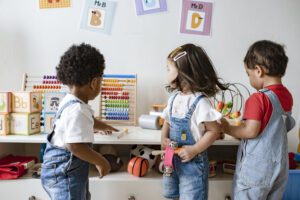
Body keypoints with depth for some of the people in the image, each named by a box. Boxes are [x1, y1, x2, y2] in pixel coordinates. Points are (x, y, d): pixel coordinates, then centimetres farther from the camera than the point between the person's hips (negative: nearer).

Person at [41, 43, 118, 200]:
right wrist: (101, 162, -21)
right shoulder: (77, 109, -29)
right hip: (64, 173, -11)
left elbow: (88, 120, 27)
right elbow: (75, 145, -35)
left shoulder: (71, 102, 6)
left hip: (69, 169, 11)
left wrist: (104, 127, 44)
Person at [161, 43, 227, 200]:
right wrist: (164, 139, -6)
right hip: (172, 159, 7)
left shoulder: (200, 102, -22)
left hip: (192, 162, -7)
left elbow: (215, 130, -18)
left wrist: (194, 150, -20)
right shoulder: (174, 98, 1)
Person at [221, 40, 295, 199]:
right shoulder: (287, 96, 3)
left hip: (256, 169, -7)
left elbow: (250, 132, -24)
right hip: (279, 166, 8)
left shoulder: (258, 98, -21)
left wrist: (227, 128, -8)